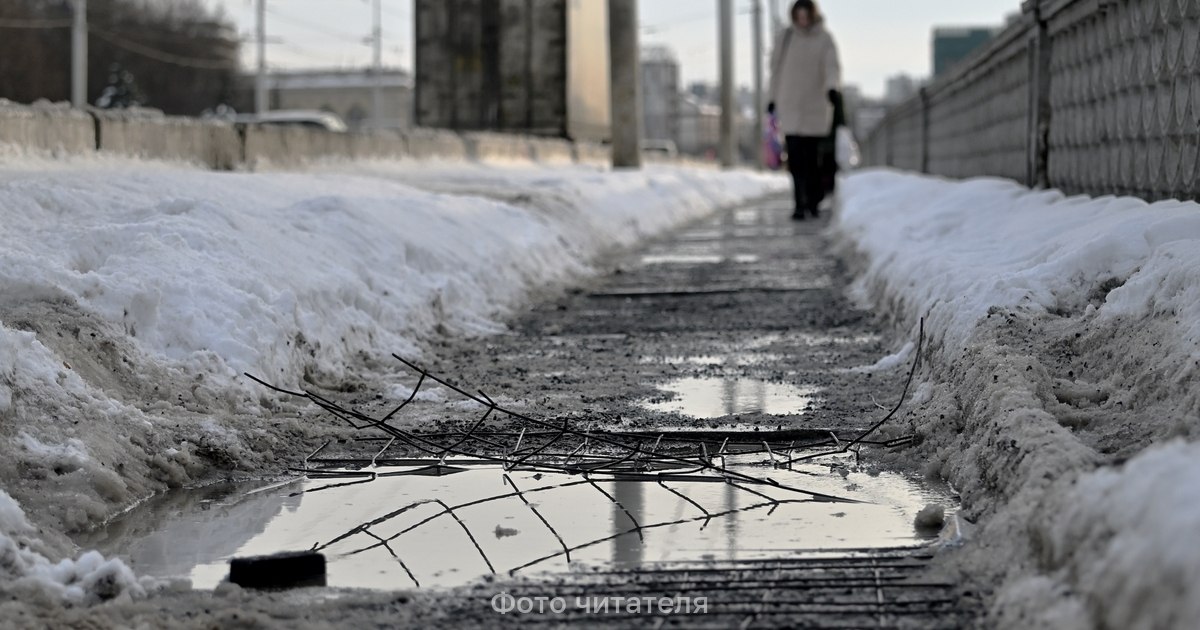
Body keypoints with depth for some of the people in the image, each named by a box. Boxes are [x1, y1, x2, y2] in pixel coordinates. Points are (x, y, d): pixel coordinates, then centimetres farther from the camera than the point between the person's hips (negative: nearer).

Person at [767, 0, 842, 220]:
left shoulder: (825, 39, -1)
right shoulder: (785, 37, 5)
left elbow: (832, 66, -15)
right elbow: (776, 67, 14)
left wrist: (832, 87, -35)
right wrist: (773, 97, 14)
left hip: (816, 108, -1)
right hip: (790, 106, 1)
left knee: (813, 159, 1)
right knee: (796, 159, -8)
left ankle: (814, 202, 16)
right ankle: (800, 204, -9)